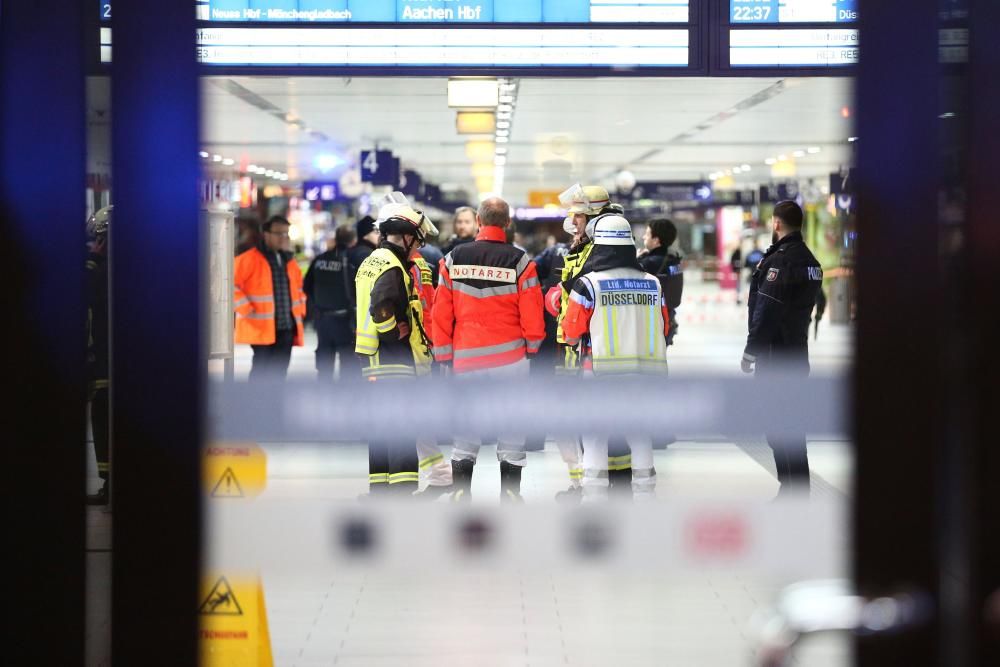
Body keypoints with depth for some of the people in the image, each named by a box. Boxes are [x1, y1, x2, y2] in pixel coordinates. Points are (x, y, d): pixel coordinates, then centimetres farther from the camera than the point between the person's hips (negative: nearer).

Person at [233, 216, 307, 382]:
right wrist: (246, 310, -13)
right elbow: (231, 284, -10)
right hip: (261, 327, -7)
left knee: (279, 372, 7)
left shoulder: (289, 262, 18)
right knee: (261, 369, -7)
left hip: (286, 327, 7)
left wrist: (299, 310, 17)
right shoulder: (250, 259, -5)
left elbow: (298, 288, 32)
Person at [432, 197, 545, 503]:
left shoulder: (453, 260, 1)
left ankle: (460, 495, 10)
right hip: (510, 357, -2)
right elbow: (532, 316, -4)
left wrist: (444, 356, 10)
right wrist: (532, 346, 13)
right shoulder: (520, 262, -5)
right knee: (512, 431, 6)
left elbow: (441, 314, 2)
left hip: (467, 358, 2)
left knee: (466, 432, 10)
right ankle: (510, 495, 8)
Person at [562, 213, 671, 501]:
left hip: (603, 371, -3)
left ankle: (594, 496, 3)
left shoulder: (588, 284, -8)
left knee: (595, 434, 6)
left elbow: (571, 333, -3)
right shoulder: (653, 283, 4)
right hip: (646, 371, 3)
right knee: (639, 430, 15)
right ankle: (645, 495, 18)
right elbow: (663, 329, 13)